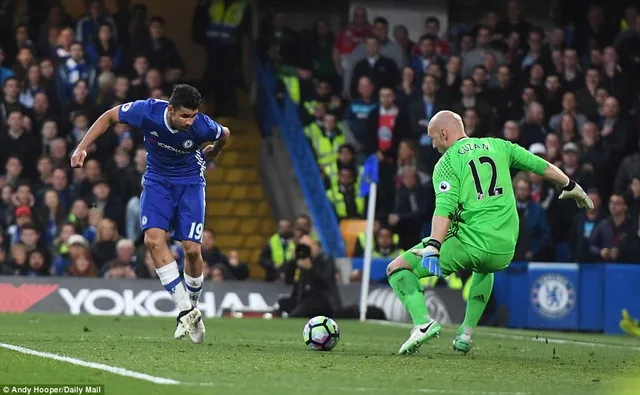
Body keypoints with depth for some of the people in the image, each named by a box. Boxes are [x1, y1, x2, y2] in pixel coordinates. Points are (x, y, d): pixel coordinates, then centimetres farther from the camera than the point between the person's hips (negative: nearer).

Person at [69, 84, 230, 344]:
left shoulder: (202, 126, -25)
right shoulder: (148, 111, -25)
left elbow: (225, 135, 1)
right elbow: (109, 116, -7)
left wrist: (210, 155, 20)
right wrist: (82, 147, -13)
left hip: (190, 182, -1)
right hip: (157, 180, 1)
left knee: (192, 249, -12)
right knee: (154, 239, -21)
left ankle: (193, 306, 15)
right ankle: (186, 311, -18)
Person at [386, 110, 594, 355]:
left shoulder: (447, 162, 2)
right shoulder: (497, 146, 17)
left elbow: (445, 208, -14)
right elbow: (542, 167, 23)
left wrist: (432, 248, -25)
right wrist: (571, 187, 39)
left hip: (470, 243, -6)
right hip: (505, 252, 6)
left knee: (398, 268, 3)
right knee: (484, 270, 43)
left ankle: (423, 322, -21)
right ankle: (466, 333, 30)